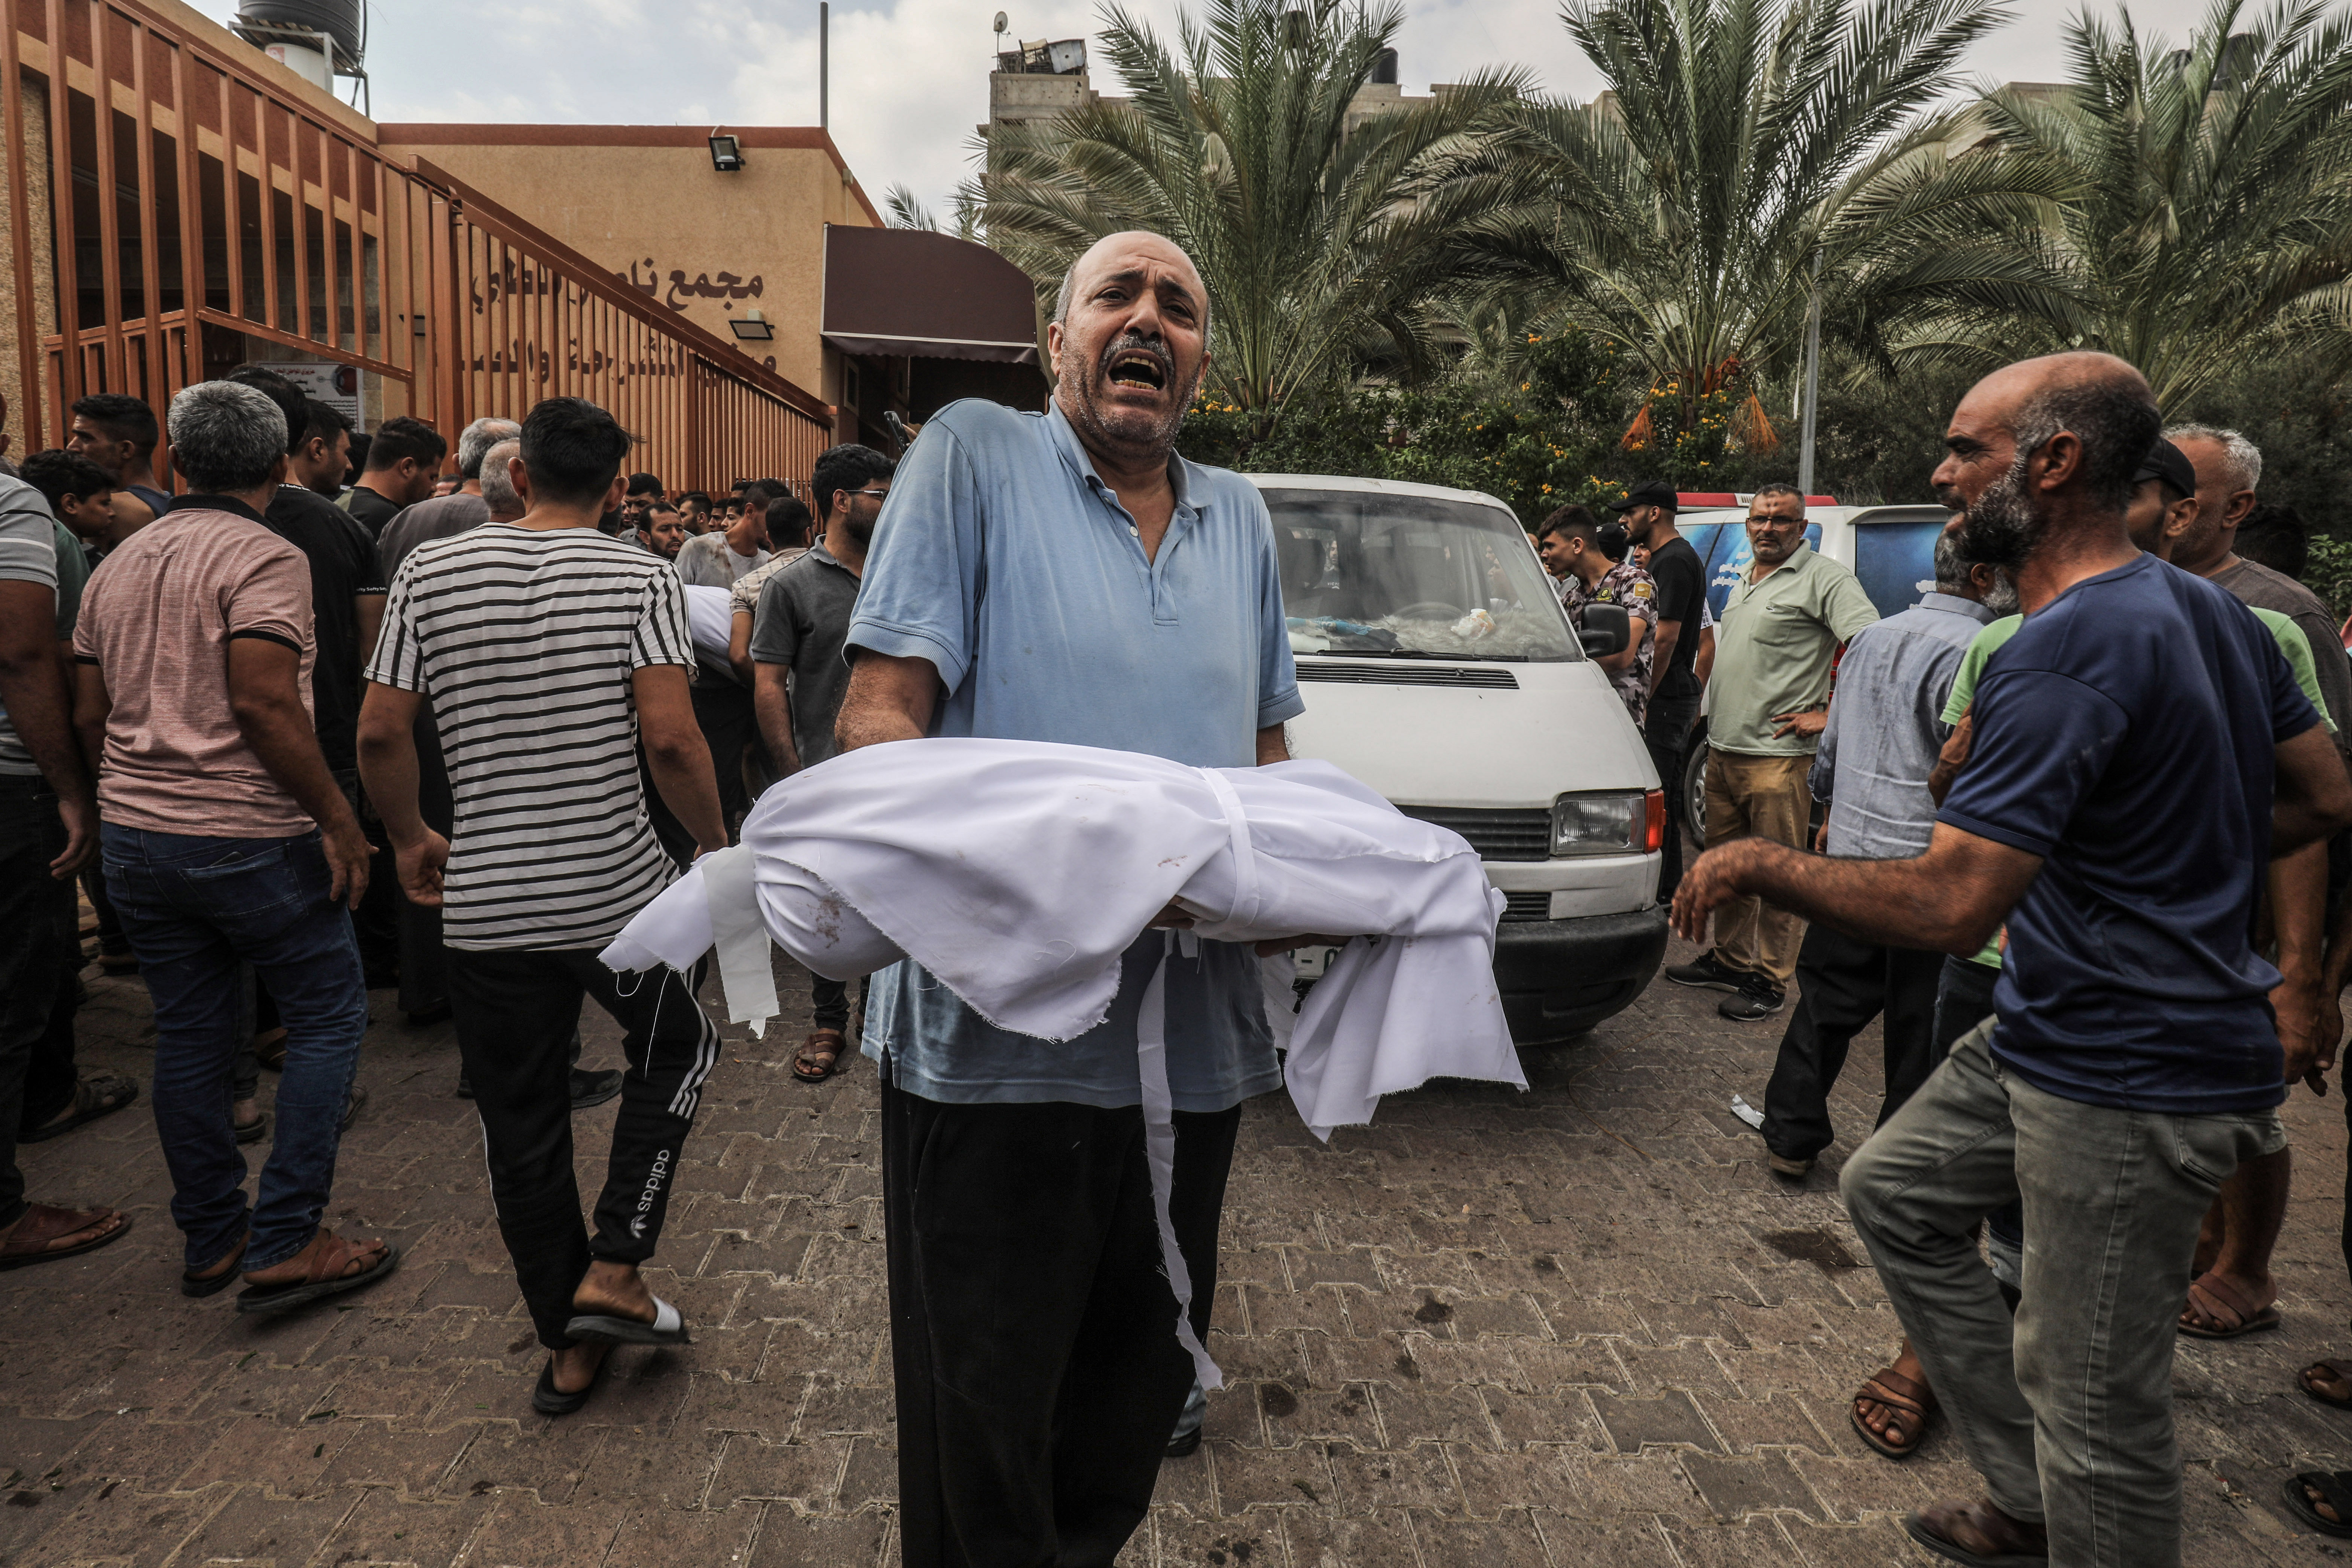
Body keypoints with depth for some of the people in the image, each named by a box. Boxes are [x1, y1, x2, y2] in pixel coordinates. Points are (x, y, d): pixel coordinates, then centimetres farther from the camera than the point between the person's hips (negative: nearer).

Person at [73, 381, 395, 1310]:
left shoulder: (117, 564, 13)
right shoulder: (265, 558, -11)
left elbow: (89, 717, 14)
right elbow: (263, 702, -22)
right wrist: (337, 816, -18)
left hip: (135, 838, 7)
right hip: (249, 838, -7)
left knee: (189, 1034, 14)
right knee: (328, 1016, 4)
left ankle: (211, 1241, 24)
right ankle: (284, 1245, 2)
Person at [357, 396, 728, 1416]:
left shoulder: (431, 571, 2)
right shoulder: (639, 577, -6)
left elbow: (379, 734, -1)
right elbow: (671, 738, -17)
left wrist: (411, 838, 16)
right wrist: (717, 846, -2)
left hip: (485, 903, 3)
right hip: (619, 890, -2)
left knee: (520, 1125, 14)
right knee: (676, 1052, 24)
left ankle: (568, 1350, 27)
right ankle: (612, 1273, 14)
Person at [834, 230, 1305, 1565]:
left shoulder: (1241, 516, 14)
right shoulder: (974, 456, -3)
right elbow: (879, 716, -10)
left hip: (1196, 1038, 6)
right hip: (998, 1036, -5)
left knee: (1138, 1397, 22)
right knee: (985, 1420, 10)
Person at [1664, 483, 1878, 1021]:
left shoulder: (1824, 579, -9)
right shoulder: (1744, 580, 17)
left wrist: (1829, 715, -18)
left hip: (1777, 756, -9)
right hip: (1722, 748, 9)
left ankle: (1771, 981, 6)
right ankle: (1730, 961, 29)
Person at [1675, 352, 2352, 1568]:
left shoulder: (2065, 654, -25)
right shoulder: (2207, 610, 6)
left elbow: (1948, 908, -30)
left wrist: (1756, 864, -17)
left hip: (2130, 1085, -10)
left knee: (2091, 1399, 3)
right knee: (1893, 1189, 20)